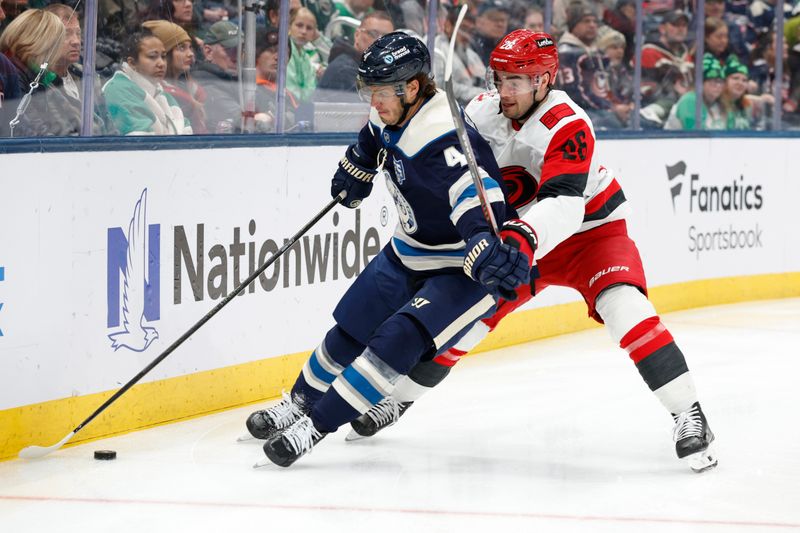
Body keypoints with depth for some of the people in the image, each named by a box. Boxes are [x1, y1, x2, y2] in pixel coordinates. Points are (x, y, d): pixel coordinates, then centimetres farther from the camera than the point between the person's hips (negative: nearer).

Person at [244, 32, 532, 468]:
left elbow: (473, 194, -48)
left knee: (398, 340, -21)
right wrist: (355, 169, 32)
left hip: (466, 267, -9)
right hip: (409, 252, 9)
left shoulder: (440, 138, -34)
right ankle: (301, 402, 36)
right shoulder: (393, 115, -5)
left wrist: (486, 247, -63)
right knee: (351, 329, 14)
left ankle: (316, 425, -15)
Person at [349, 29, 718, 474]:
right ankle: (399, 400, 24)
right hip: (519, 236, 6)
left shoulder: (568, 127, -31)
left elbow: (562, 206, -44)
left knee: (623, 305, -29)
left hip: (590, 226, -6)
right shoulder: (484, 111, -11)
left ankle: (689, 416, -25)